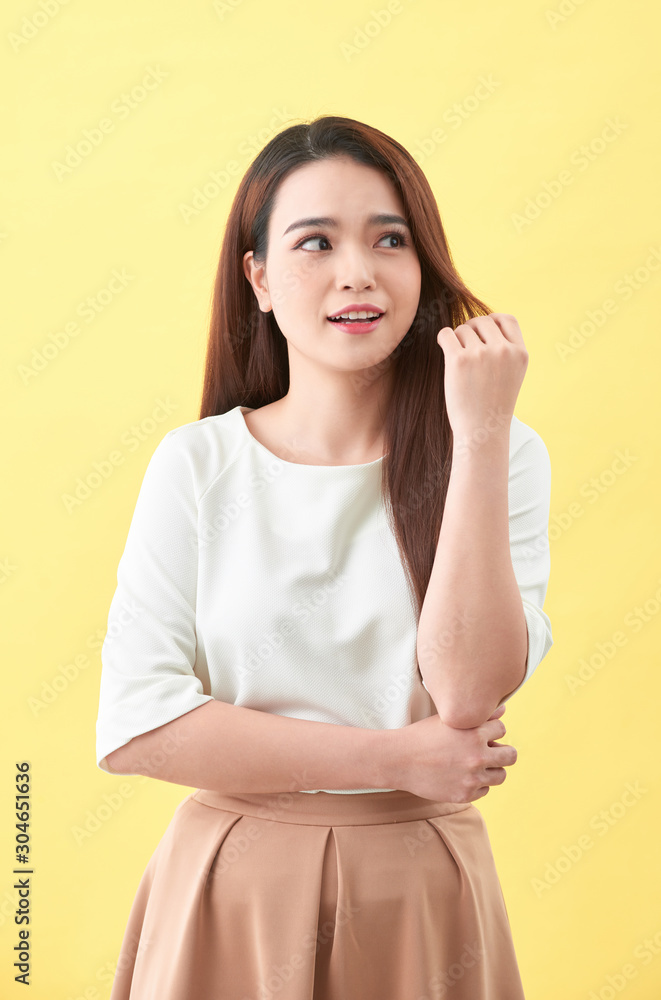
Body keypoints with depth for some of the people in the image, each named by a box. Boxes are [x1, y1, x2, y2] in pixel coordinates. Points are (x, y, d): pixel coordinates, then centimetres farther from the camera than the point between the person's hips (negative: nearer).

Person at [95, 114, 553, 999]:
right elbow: (132, 726, -12)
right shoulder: (197, 464, -7)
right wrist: (394, 760, -14)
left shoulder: (503, 453, -6)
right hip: (233, 890, 0)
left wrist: (479, 432, -20)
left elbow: (471, 694, -18)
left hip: (420, 897, 1)